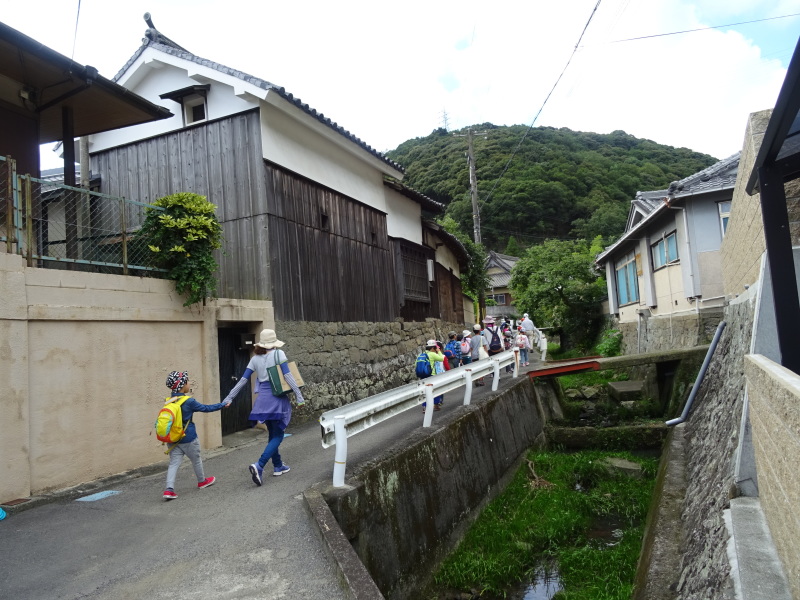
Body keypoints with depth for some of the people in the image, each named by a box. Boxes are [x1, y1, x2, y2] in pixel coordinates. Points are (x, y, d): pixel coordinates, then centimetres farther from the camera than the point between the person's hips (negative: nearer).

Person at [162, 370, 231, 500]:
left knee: (174, 463, 5)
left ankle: (169, 489, -8)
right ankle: (202, 481, 34)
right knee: (196, 460, 15)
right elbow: (206, 408, -8)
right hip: (188, 439, -5)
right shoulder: (189, 402, -17)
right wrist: (223, 404, 2)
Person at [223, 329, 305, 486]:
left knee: (273, 434, 20)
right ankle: (259, 466, -17)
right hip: (277, 398, -5)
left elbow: (243, 380, 6)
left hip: (262, 399, 5)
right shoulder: (279, 354, -6)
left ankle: (278, 466, 28)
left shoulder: (255, 359, 6)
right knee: (278, 436, 0)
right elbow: (287, 375, -13)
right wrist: (299, 396, -12)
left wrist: (229, 398, 13)